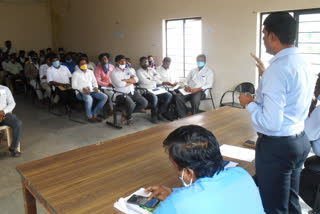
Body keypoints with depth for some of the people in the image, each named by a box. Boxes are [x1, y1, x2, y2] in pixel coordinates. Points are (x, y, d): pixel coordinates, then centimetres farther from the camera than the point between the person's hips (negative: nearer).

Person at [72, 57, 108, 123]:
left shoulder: (90, 72, 21)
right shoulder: (76, 73, 5)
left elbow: (94, 81, 23)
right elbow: (74, 85, -4)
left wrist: (95, 87, -1)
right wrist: (83, 88, -20)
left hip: (91, 90, 6)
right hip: (81, 92, -5)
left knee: (104, 97, -18)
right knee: (89, 99, -39)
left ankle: (95, 114, -11)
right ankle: (89, 116, -16)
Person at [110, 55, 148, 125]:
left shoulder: (127, 70, 17)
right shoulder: (113, 72, -1)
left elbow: (136, 79, 3)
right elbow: (119, 84, -17)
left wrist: (125, 80, -12)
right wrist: (131, 81, -3)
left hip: (132, 92, 7)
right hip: (121, 94, -6)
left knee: (144, 103, -12)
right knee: (131, 104, -34)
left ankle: (125, 113, 3)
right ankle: (129, 118, -1)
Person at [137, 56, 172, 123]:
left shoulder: (151, 69, 20)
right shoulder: (139, 71, 2)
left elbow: (158, 76, 4)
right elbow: (144, 81, -13)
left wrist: (150, 78, -13)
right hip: (146, 91, -6)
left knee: (169, 95, -14)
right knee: (154, 98, -37)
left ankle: (160, 112, -6)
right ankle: (154, 115, -13)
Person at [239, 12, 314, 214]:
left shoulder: (278, 69, -24)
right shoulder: (303, 63, 6)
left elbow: (270, 123, -27)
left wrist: (249, 104, -11)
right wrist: (265, 75, 18)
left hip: (276, 146, -9)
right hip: (300, 141, 10)